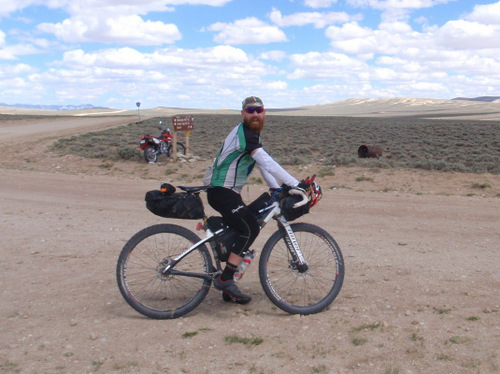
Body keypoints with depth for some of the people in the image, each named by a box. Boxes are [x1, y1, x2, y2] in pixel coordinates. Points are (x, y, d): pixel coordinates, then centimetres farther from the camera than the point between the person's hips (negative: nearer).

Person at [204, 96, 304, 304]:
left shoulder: (253, 135, 16)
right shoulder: (243, 133, -17)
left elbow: (263, 165, 19)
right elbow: (267, 163, -26)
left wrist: (277, 189, 9)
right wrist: (295, 184, -27)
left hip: (230, 192, 10)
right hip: (221, 191, -10)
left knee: (238, 234, 10)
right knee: (250, 229, -20)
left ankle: (228, 291, 18)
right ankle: (224, 279, -14)